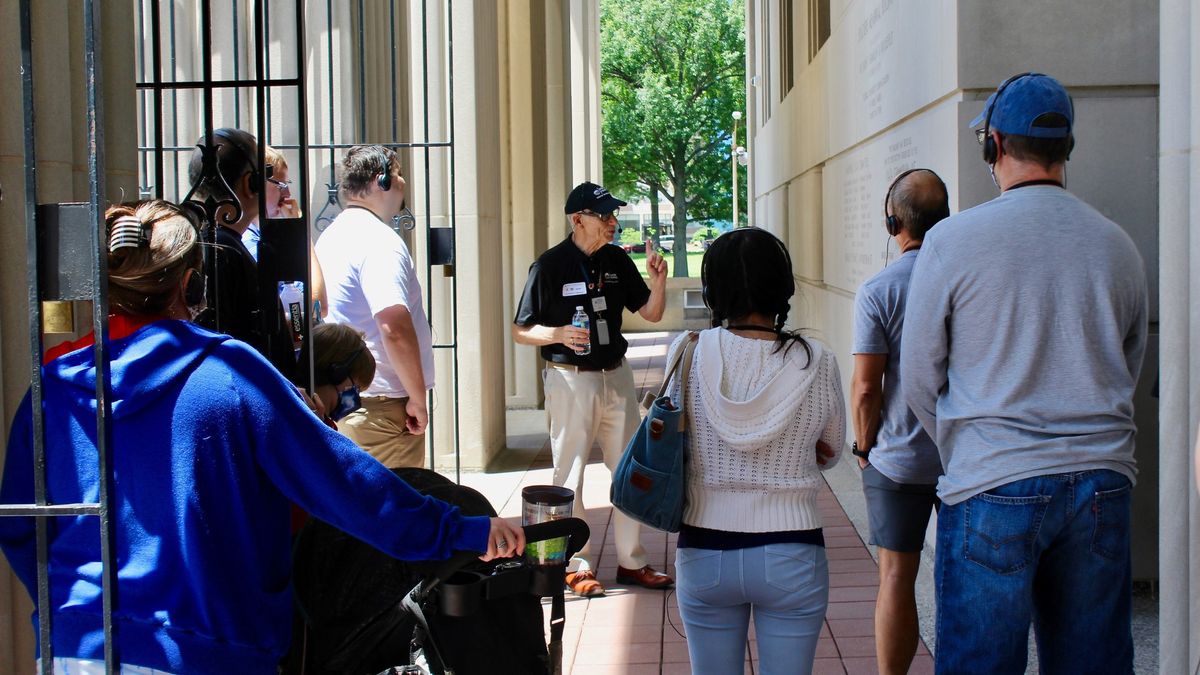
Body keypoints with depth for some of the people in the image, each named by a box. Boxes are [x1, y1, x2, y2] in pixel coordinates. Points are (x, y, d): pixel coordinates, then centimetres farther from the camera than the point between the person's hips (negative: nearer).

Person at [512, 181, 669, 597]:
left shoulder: (617, 260, 5)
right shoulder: (549, 266, -11)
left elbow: (651, 313, 9)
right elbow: (520, 331, -8)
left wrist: (658, 282, -11)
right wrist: (559, 334, -26)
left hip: (616, 376, 6)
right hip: (571, 379, -6)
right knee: (571, 474, 2)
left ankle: (631, 562, 23)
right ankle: (577, 566, 14)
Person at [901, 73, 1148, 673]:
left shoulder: (953, 239, -6)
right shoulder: (1118, 245, 7)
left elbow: (919, 380, 0)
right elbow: (1129, 370, 17)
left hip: (995, 488, -4)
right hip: (1102, 482, 4)